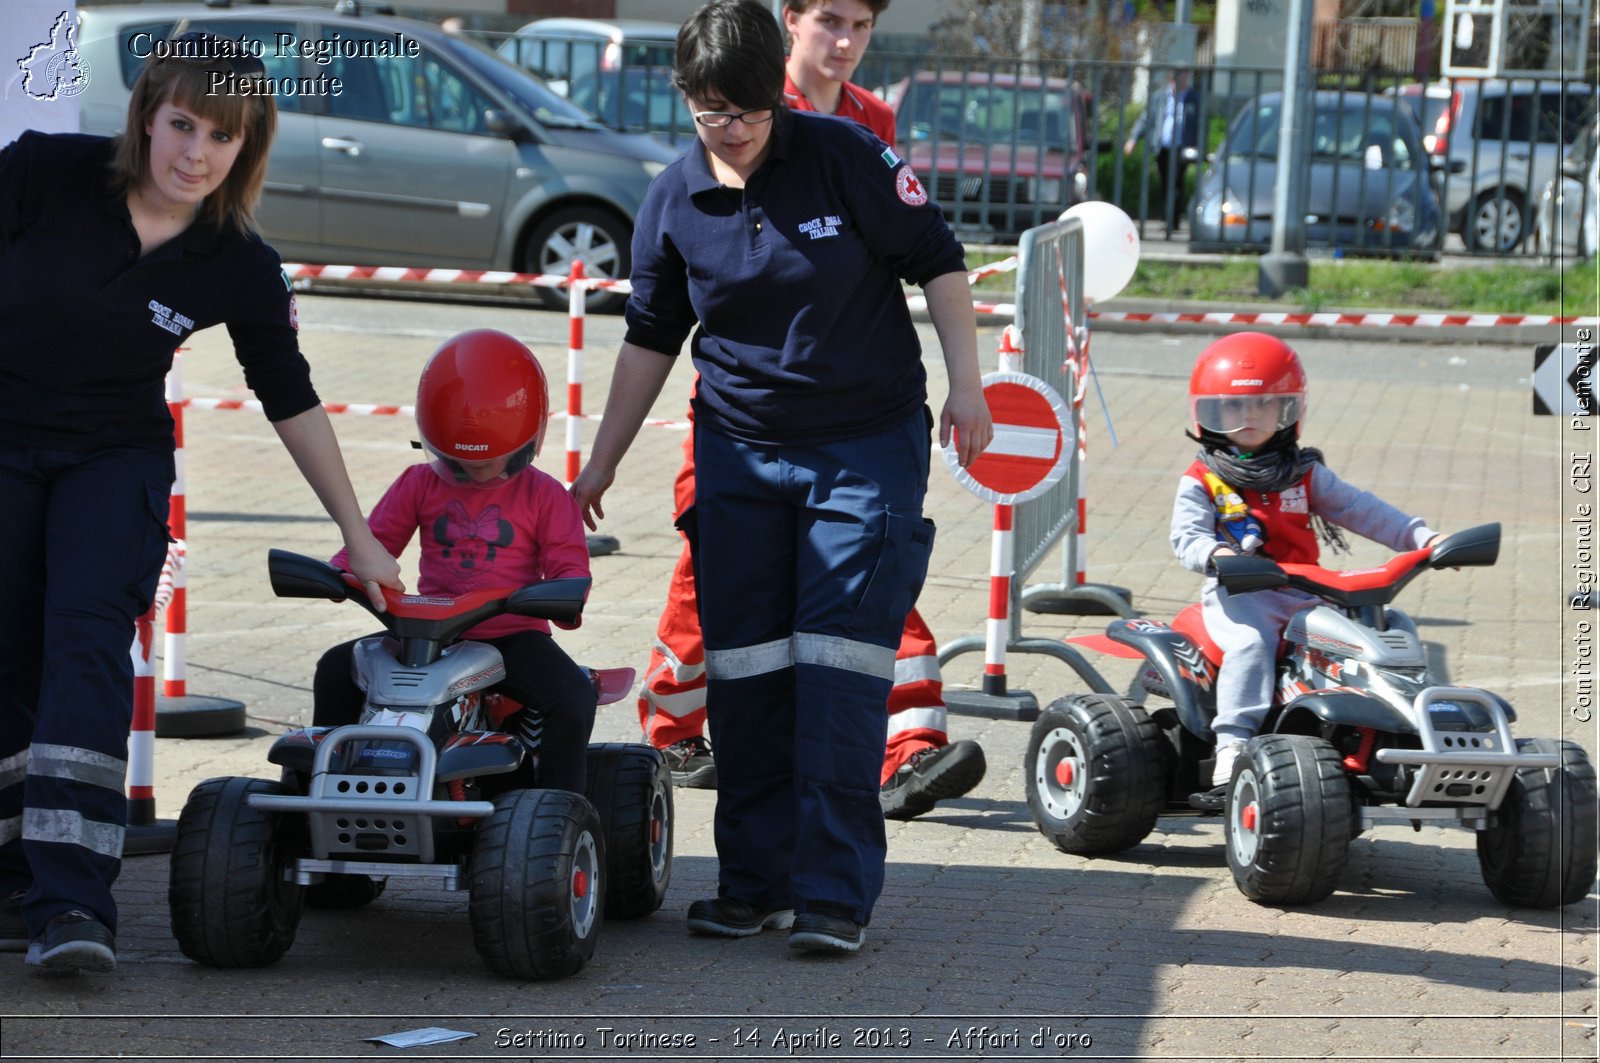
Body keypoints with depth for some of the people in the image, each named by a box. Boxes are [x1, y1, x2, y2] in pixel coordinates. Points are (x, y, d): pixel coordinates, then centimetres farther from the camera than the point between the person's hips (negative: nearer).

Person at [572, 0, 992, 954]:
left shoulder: (847, 159, -10)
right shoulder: (673, 204, -1)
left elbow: (937, 260, -2)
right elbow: (651, 339, 11)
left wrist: (966, 386, -8)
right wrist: (601, 465, 13)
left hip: (868, 444, -4)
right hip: (740, 448, 4)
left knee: (839, 661, -10)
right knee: (742, 668, 3)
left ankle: (837, 890, -7)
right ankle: (755, 882, 13)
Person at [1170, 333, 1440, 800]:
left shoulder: (1304, 475, 18)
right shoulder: (1202, 481, 7)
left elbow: (1360, 510, 15)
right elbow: (1188, 537, -6)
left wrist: (1422, 538, 4)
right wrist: (1216, 555, -30)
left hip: (1303, 593, 4)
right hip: (1238, 593, -4)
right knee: (1251, 644, -34)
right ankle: (1232, 745, -38)